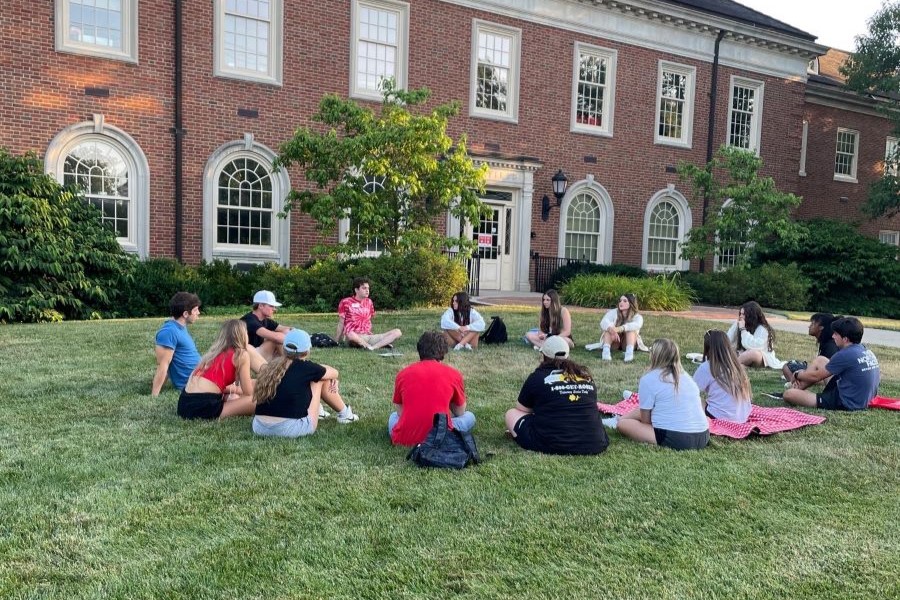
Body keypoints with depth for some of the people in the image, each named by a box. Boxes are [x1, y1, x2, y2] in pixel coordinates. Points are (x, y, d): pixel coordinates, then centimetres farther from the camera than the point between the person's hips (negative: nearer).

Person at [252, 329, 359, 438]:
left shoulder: (273, 364, 9)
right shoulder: (305, 367, -3)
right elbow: (334, 373, 16)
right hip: (292, 429, -6)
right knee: (321, 377, 12)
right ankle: (344, 413, 29)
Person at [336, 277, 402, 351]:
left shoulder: (369, 302, 16)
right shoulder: (345, 302, 3)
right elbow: (341, 324, 5)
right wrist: (336, 342, 4)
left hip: (369, 337, 5)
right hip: (355, 339, -5)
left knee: (397, 332, -13)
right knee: (350, 335, -43)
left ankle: (374, 346, -33)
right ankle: (382, 344, -28)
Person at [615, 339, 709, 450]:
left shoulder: (648, 379, -4)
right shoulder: (686, 376, 15)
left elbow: (645, 420, -1)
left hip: (676, 439, -7)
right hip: (703, 437, 7)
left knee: (623, 423, 5)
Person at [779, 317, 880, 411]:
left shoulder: (845, 355, -21)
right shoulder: (867, 352, 6)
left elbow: (816, 376, -10)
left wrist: (798, 375, 13)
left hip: (845, 404, -10)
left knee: (788, 394, -15)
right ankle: (798, 387, 19)